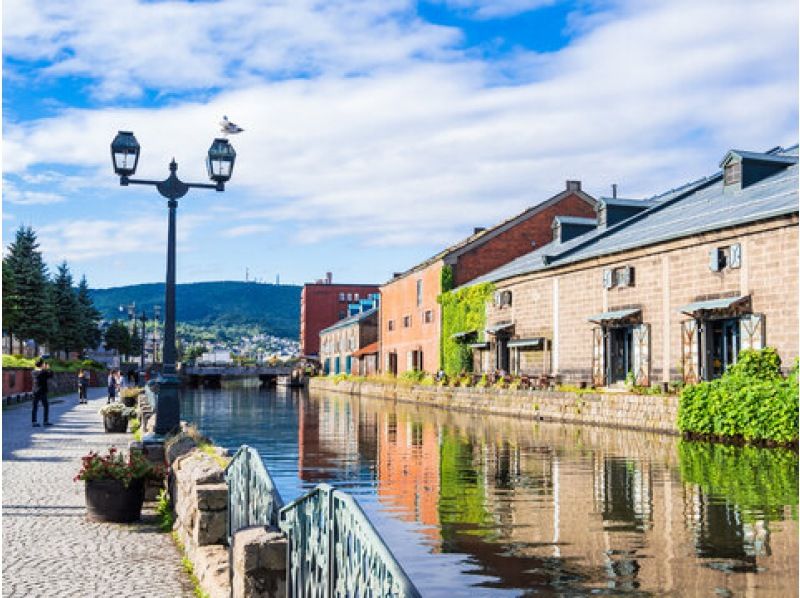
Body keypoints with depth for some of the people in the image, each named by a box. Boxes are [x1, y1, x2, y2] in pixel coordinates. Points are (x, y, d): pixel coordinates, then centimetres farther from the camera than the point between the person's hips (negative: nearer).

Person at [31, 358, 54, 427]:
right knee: (46, 406, 7)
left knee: (35, 407, 6)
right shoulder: (44, 372, -14)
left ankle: (34, 422, 4)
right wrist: (48, 369, 10)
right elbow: (51, 375, -1)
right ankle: (46, 421, 9)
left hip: (35, 392, 5)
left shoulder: (33, 372, 1)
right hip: (42, 392, -5)